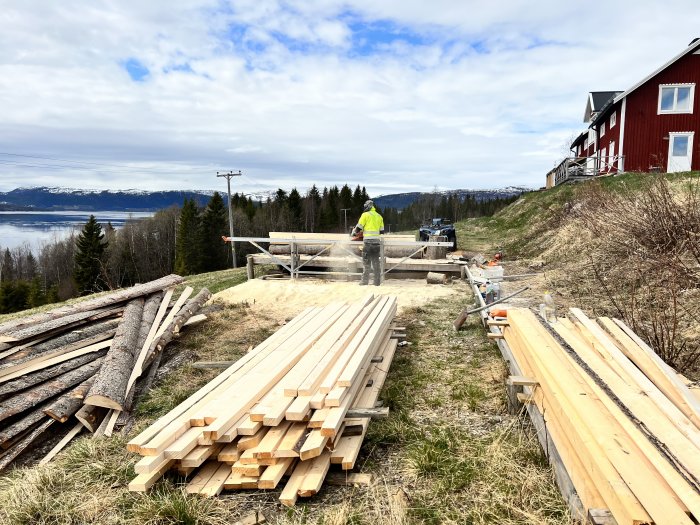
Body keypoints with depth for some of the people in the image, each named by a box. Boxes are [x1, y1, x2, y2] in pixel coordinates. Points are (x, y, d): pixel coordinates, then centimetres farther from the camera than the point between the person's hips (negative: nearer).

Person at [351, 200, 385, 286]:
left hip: (368, 241, -5)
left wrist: (354, 232, 15)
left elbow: (358, 228, -4)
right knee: (376, 261, 9)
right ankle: (377, 281, 9)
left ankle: (364, 281, -2)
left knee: (366, 262, -1)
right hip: (377, 241, 5)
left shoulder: (365, 215, -3)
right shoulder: (379, 216, 13)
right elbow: (381, 231, 15)